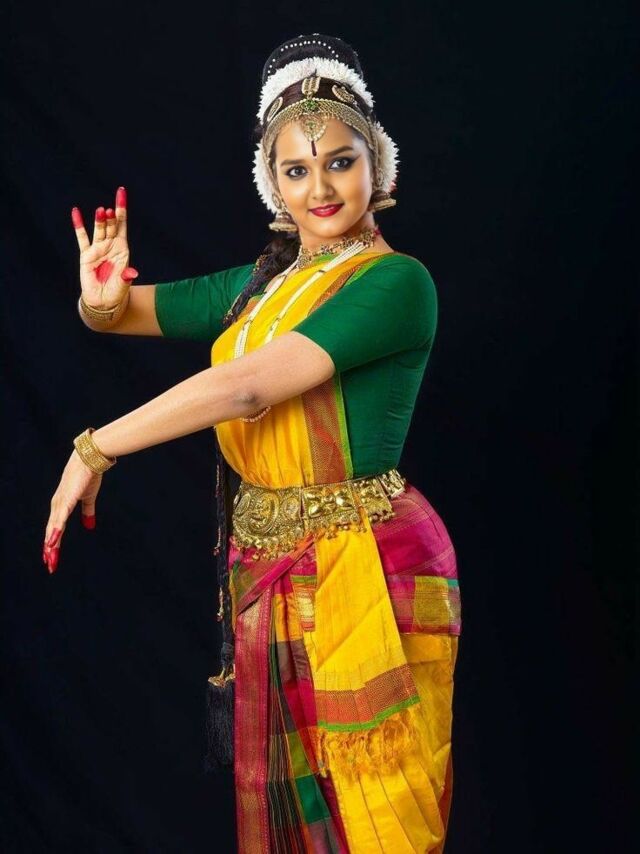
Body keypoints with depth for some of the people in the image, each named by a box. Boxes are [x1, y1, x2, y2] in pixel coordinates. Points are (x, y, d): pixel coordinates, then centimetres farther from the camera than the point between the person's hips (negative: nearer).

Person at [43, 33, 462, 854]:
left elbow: (249, 384, -23)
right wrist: (103, 299, -8)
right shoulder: (259, 283, 10)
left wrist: (96, 447, -18)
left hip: (363, 577, -7)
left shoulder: (396, 283, -14)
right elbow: (126, 313, 17)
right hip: (264, 575, 7)